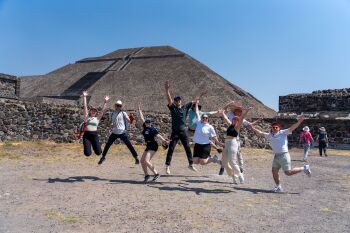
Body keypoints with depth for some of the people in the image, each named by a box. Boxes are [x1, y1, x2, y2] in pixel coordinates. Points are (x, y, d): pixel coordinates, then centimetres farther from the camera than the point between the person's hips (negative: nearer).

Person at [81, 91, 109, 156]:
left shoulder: (97, 118, 12)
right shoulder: (86, 117, 10)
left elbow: (103, 110, 8)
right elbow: (85, 107, 7)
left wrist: (105, 102, 1)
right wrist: (84, 97, 5)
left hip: (94, 135, 1)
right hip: (87, 135, -1)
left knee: (98, 152, -4)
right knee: (87, 153, -9)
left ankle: (95, 146, 32)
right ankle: (87, 148, 29)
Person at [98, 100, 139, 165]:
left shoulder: (123, 113, -2)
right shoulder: (112, 114, 11)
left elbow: (129, 121, -12)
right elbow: (111, 123, 14)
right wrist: (111, 125, -9)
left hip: (123, 133, -4)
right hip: (114, 133, 4)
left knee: (129, 145, -5)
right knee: (107, 145, 7)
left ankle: (136, 158, 4)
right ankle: (103, 157, 26)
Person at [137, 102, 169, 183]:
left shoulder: (152, 129, -12)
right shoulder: (145, 127, 8)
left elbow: (157, 135, -28)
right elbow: (141, 118, 16)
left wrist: (163, 140, -43)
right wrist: (139, 109, 20)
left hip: (153, 146, -9)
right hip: (148, 146, 9)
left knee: (146, 160, -17)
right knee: (142, 160, 7)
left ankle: (156, 174, -9)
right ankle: (146, 175, 19)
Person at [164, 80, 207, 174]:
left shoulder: (185, 107, 6)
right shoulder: (172, 108, -2)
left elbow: (194, 101, 13)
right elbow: (168, 99, -15)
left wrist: (201, 95, 16)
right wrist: (167, 89, -28)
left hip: (183, 131, 3)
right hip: (175, 132, -3)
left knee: (188, 148, 10)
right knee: (171, 149, -1)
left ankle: (191, 164, 24)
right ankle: (167, 166, 6)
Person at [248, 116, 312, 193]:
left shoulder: (283, 133, -6)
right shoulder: (269, 135, 10)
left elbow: (292, 128, -16)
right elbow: (260, 133, 19)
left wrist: (299, 121, -29)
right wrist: (252, 128, 16)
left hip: (284, 155, -7)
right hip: (276, 156, 7)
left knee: (288, 172, -5)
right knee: (274, 171, 7)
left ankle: (304, 168, 16)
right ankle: (278, 187, 24)